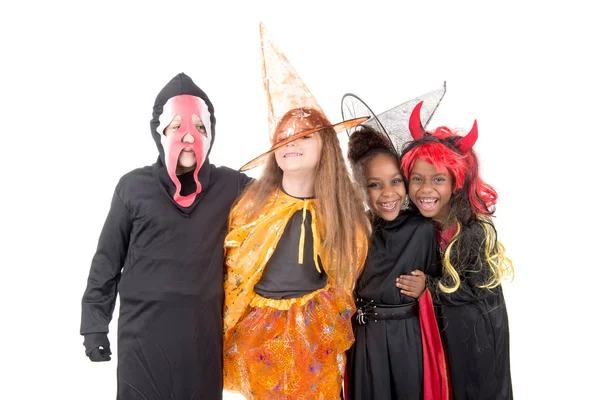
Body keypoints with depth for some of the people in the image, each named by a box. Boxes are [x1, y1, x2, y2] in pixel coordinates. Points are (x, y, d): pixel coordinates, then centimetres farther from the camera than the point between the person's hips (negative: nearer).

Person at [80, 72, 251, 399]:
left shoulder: (230, 186, 0)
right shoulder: (134, 186, -2)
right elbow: (107, 260, 3)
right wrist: (94, 322, 4)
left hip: (204, 333, 2)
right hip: (143, 333, -1)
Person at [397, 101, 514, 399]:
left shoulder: (476, 229, -23)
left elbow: (480, 289, -22)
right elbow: (412, 278, 2)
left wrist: (430, 287, -24)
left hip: (474, 334, -4)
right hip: (436, 327, 4)